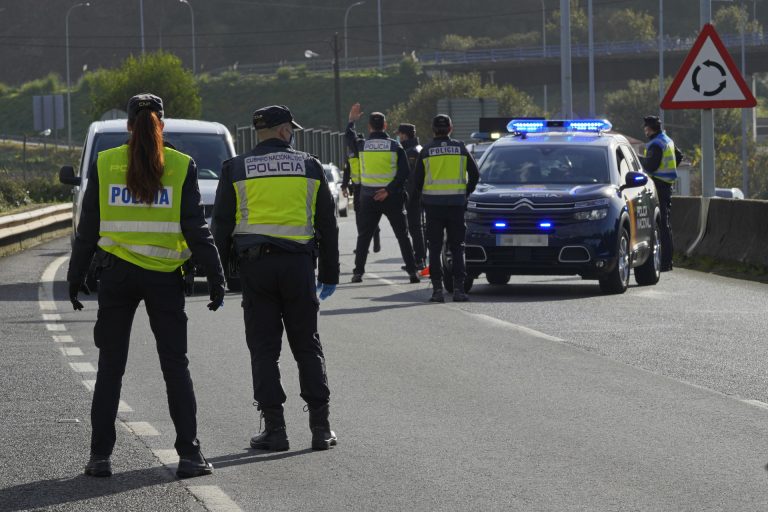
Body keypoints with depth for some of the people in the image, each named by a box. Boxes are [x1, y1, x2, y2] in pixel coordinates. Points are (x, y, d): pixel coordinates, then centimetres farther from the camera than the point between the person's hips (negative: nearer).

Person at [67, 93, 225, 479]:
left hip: (116, 274, 1)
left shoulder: (104, 165, 1)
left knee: (110, 368, 7)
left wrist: (75, 277, 11)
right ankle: (189, 454, 0)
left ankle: (100, 456, 4)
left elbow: (87, 229, 3)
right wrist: (215, 277, 3)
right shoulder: (182, 167, -2)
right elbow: (196, 229, -3)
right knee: (176, 367, 6)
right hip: (165, 275, -1)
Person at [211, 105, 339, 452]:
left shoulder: (235, 169, 5)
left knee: (264, 348, 3)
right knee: (307, 345, 8)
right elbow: (328, 225, 11)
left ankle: (274, 428, -1)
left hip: (255, 265, -1)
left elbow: (221, 225, 4)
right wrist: (329, 274, 18)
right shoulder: (310, 167, 7)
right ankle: (320, 427, 5)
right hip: (299, 264, 1)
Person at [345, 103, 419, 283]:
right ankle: (412, 271, 1)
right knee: (402, 235, 6)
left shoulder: (362, 146, -3)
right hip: (392, 198, -1)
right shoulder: (395, 146, -6)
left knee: (364, 236, 11)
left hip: (368, 197, 1)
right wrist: (389, 190, -14)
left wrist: (352, 121, 33)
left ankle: (358, 272, 7)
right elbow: (404, 173, -14)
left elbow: (349, 140, 21)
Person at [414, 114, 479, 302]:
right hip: (456, 203, 1)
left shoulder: (426, 151, -1)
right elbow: (475, 174, 7)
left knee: (435, 248, 3)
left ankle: (437, 289, -4)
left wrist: (423, 197, 16)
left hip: (433, 203, -1)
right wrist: (466, 193, 19)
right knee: (457, 247, 6)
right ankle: (458, 288, -2)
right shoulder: (460, 148, 3)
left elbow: (417, 180, 1)